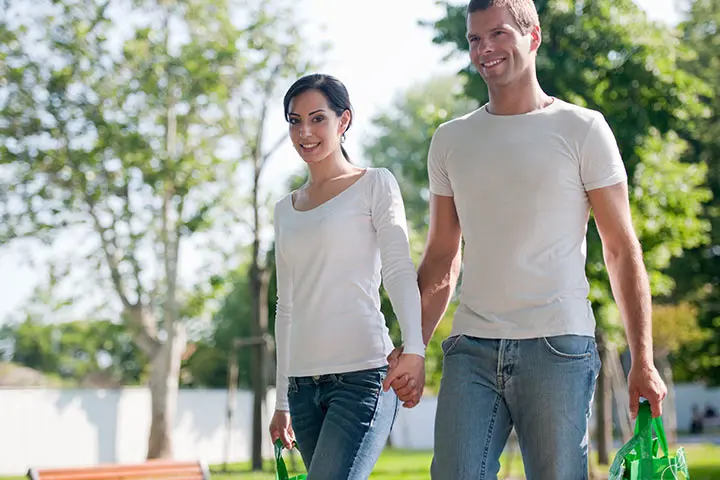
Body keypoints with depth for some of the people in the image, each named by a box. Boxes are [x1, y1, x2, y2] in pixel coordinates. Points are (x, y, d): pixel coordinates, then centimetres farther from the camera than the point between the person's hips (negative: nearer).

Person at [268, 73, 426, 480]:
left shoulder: (375, 185, 3)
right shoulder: (286, 209, 19)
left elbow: (400, 270, -8)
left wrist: (414, 349, -25)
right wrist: (282, 401, 19)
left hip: (363, 374, -6)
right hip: (303, 383, 6)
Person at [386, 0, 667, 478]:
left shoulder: (581, 129, 3)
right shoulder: (450, 140, 14)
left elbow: (622, 250, 3)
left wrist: (643, 360, -4)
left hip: (557, 347, -3)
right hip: (471, 349, 3)